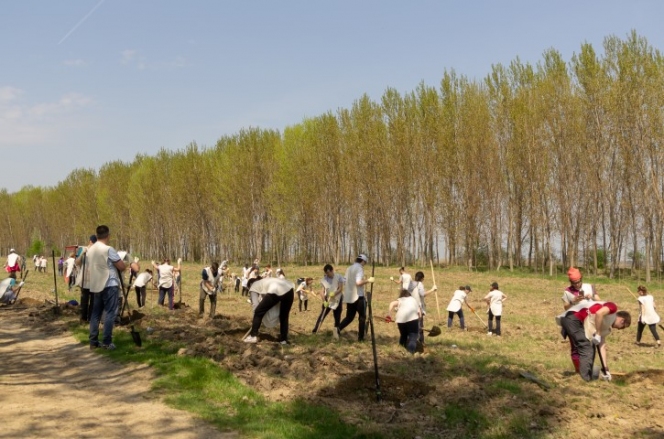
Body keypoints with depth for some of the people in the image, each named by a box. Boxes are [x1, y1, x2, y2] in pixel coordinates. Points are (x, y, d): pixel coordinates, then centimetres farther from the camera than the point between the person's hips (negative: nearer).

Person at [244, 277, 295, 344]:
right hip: (289, 289, 7)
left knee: (258, 312, 11)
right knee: (284, 316, 25)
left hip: (276, 291, -7)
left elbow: (255, 304, 19)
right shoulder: (264, 281, 43)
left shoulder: (253, 286, 25)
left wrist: (256, 320, 29)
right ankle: (283, 339, 28)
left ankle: (253, 336, 11)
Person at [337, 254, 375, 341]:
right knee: (362, 317, 8)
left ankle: (338, 329, -11)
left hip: (349, 297, 7)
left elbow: (344, 283, 16)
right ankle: (360, 337, 8)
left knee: (349, 317, 13)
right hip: (358, 297, -7)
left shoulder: (349, 268, 13)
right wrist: (368, 280, -12)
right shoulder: (359, 268, -11)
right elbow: (358, 282, -23)